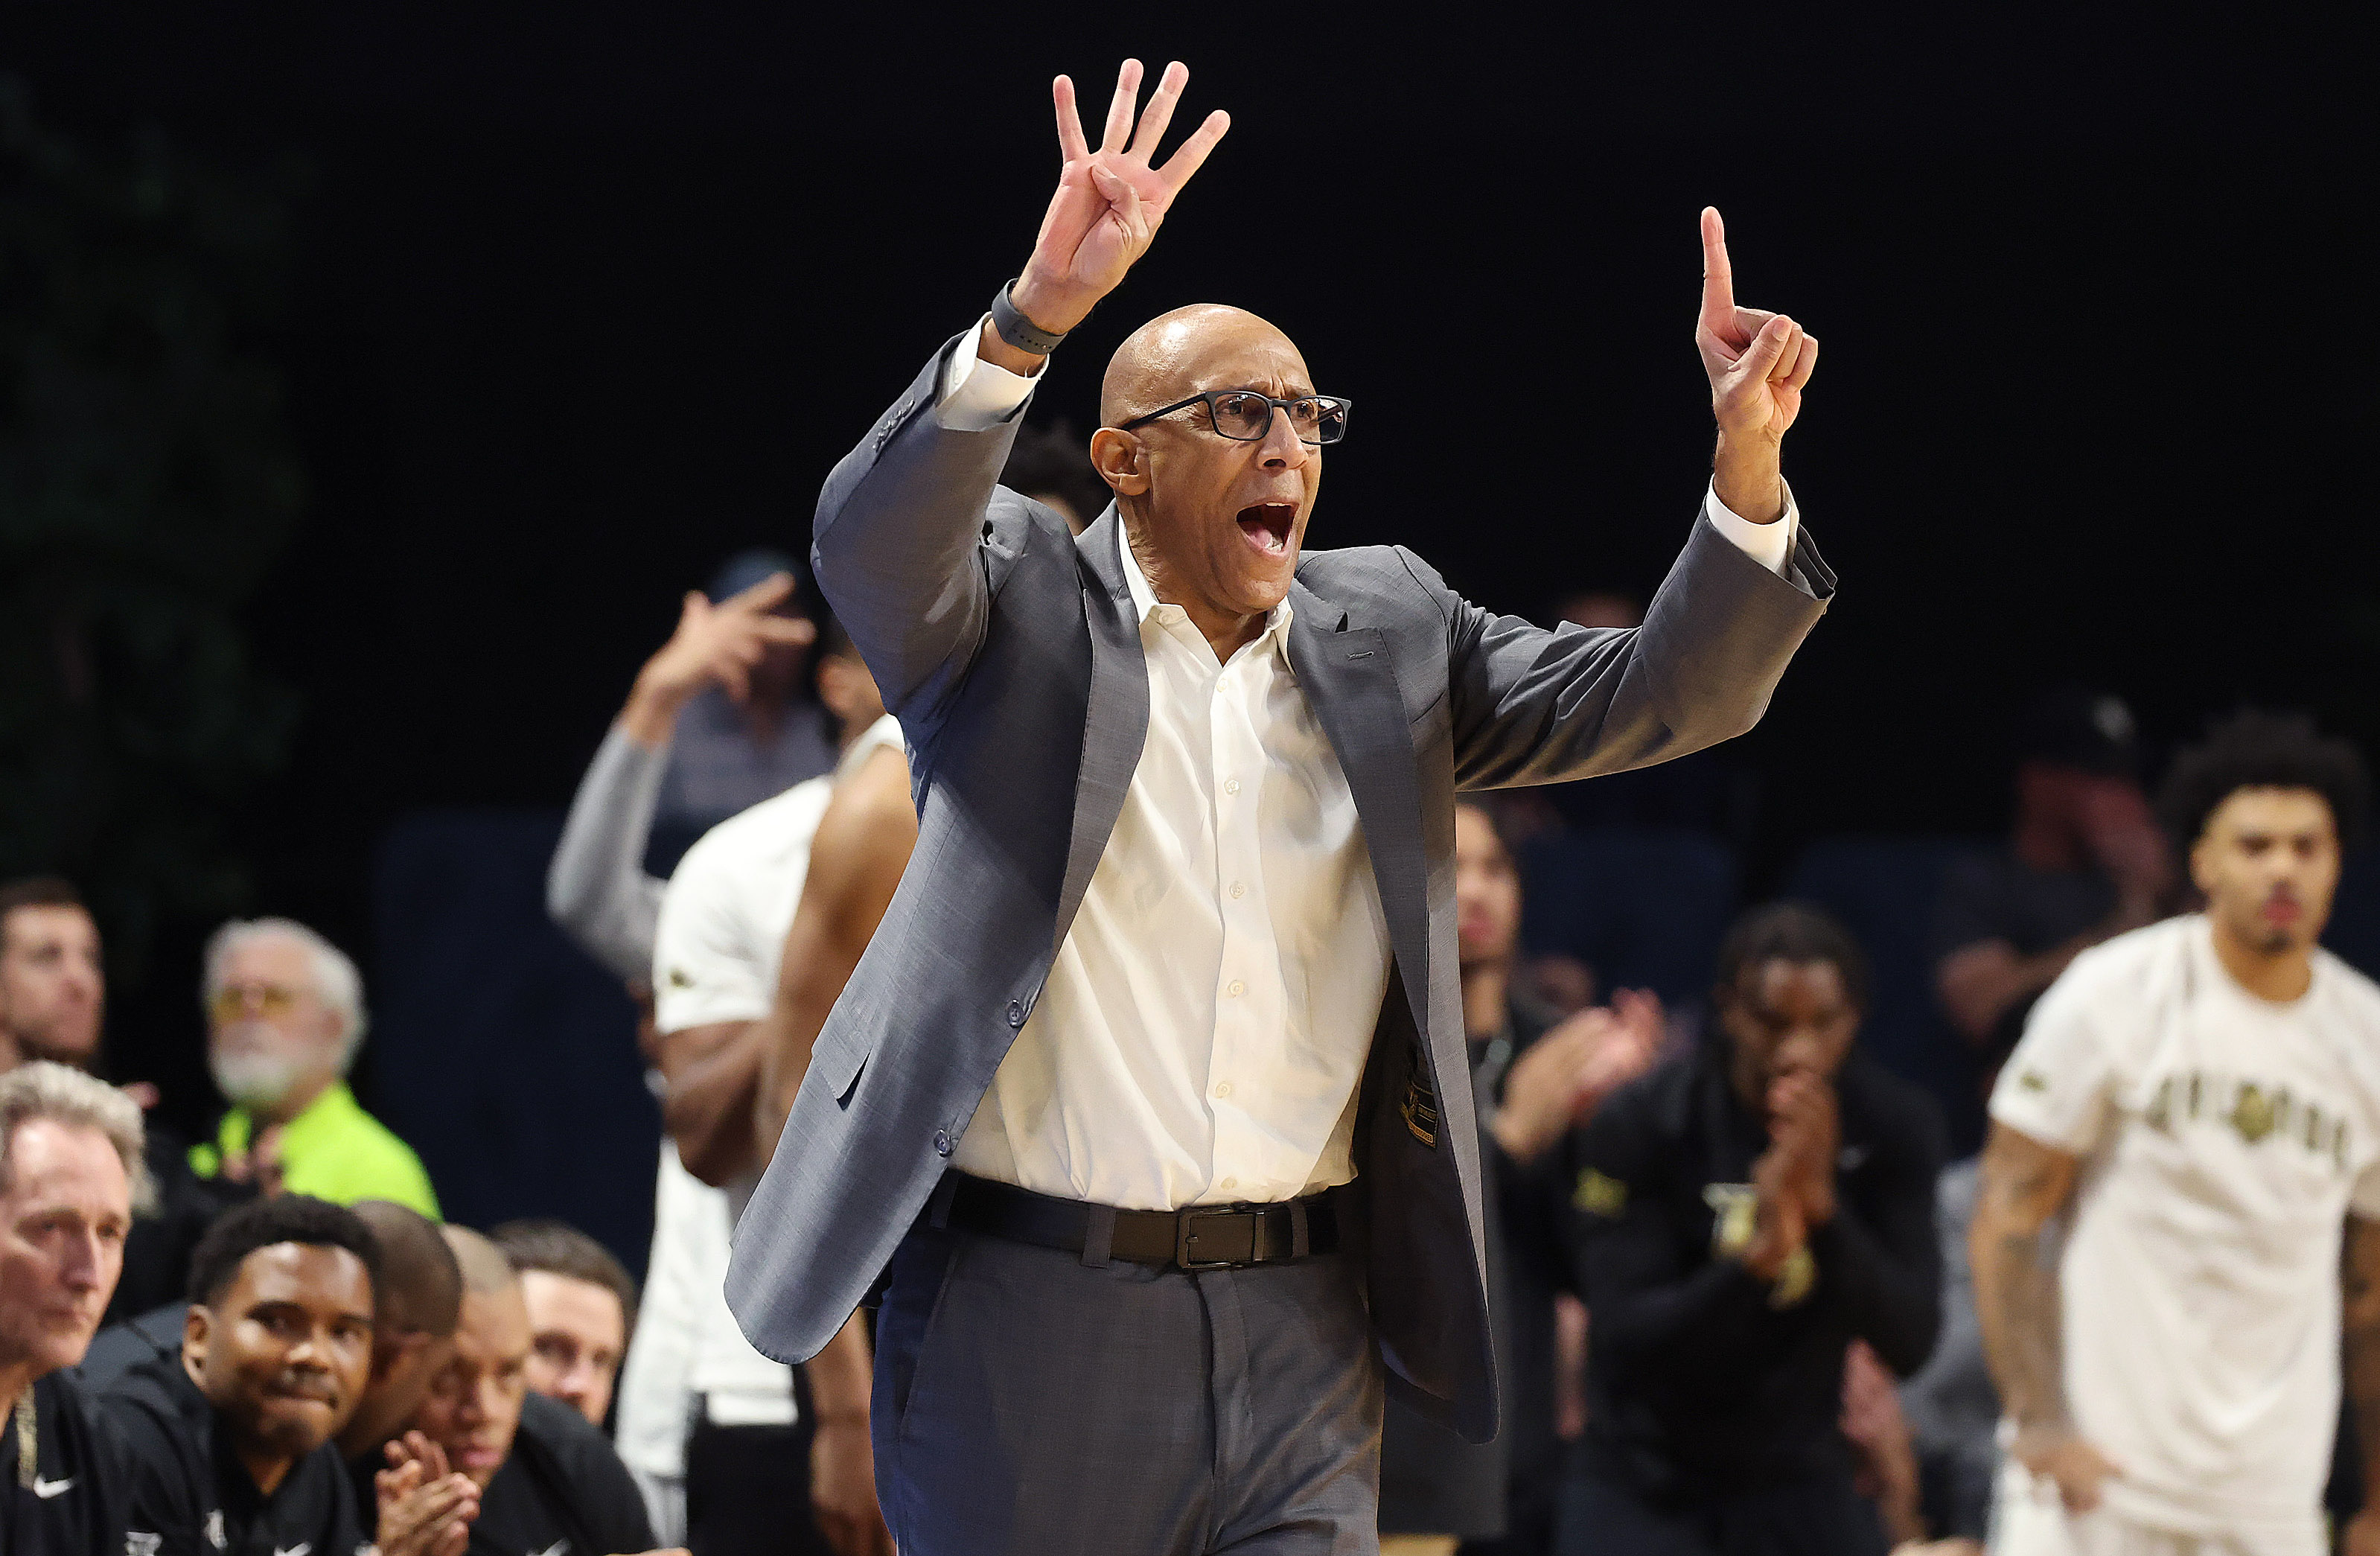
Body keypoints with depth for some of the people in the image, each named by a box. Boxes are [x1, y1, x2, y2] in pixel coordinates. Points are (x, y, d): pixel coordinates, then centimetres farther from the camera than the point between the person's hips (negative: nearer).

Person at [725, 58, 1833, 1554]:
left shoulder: (1385, 633, 12)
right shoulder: (1016, 604, 1)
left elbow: (1662, 696, 6)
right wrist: (1034, 316, -35)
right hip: (1032, 1322, -3)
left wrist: (1748, 461, -12)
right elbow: (874, 539, -20)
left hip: (1300, 1336, 3)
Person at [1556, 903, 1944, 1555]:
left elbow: (1908, 1343, -15)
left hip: (1800, 1476, 3)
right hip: (1646, 1490, -3)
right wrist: (1753, 1261, -37)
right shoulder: (1636, 1127, -16)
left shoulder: (1894, 1127, -8)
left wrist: (1825, 1210, -30)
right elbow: (1630, 1339, -20)